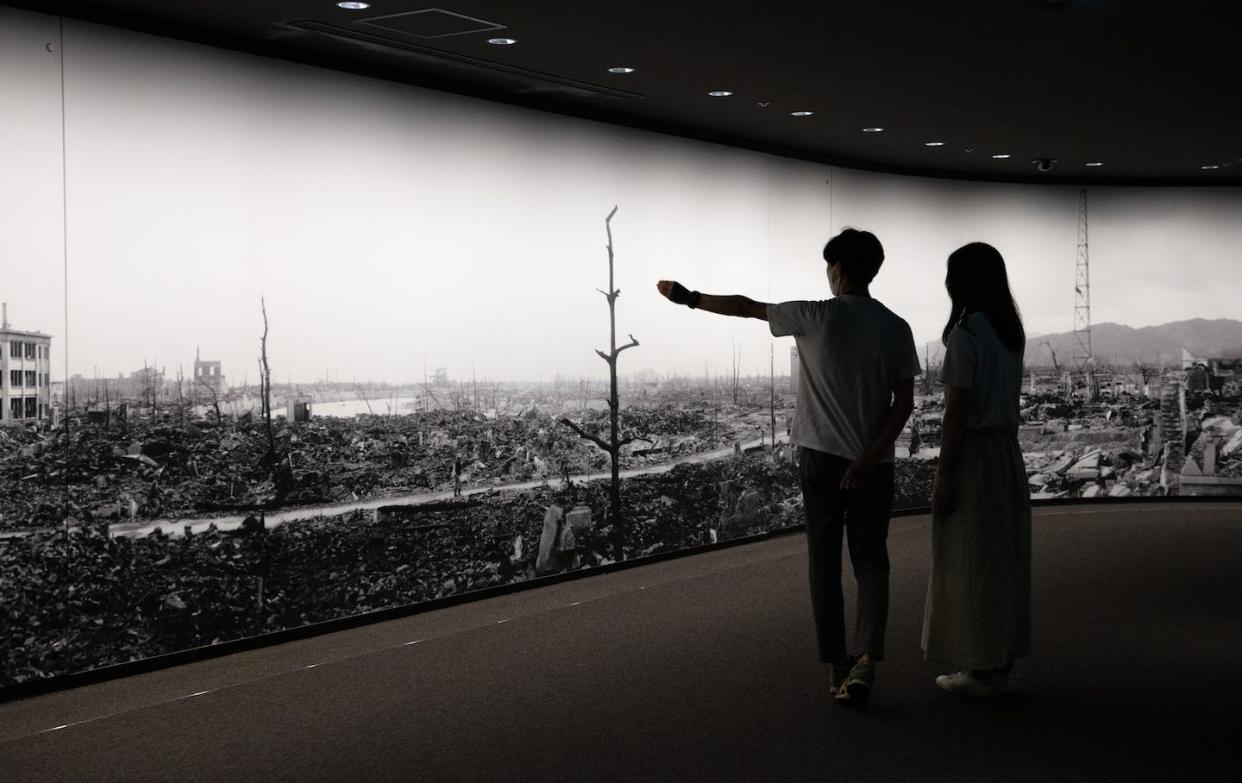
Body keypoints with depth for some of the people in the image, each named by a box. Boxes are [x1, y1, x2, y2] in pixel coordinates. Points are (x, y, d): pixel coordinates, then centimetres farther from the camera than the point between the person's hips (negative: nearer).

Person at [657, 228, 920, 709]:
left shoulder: (816, 317, -6)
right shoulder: (895, 328, -1)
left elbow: (746, 307, 5)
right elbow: (904, 403, -7)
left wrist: (689, 298, 18)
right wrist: (871, 457, -9)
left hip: (820, 457, -1)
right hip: (872, 463, 1)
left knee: (824, 563, 8)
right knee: (870, 563, 7)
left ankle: (839, 667, 8)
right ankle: (866, 659, -11)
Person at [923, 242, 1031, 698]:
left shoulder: (966, 332, -14)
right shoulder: (1010, 332, 10)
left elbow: (958, 409, -17)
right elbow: (1004, 398, 9)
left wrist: (944, 474, -15)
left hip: (973, 454, -8)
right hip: (1008, 453, 8)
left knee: (970, 562, 1)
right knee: (1005, 559, 12)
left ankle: (981, 670, 7)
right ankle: (1003, 664, 20)